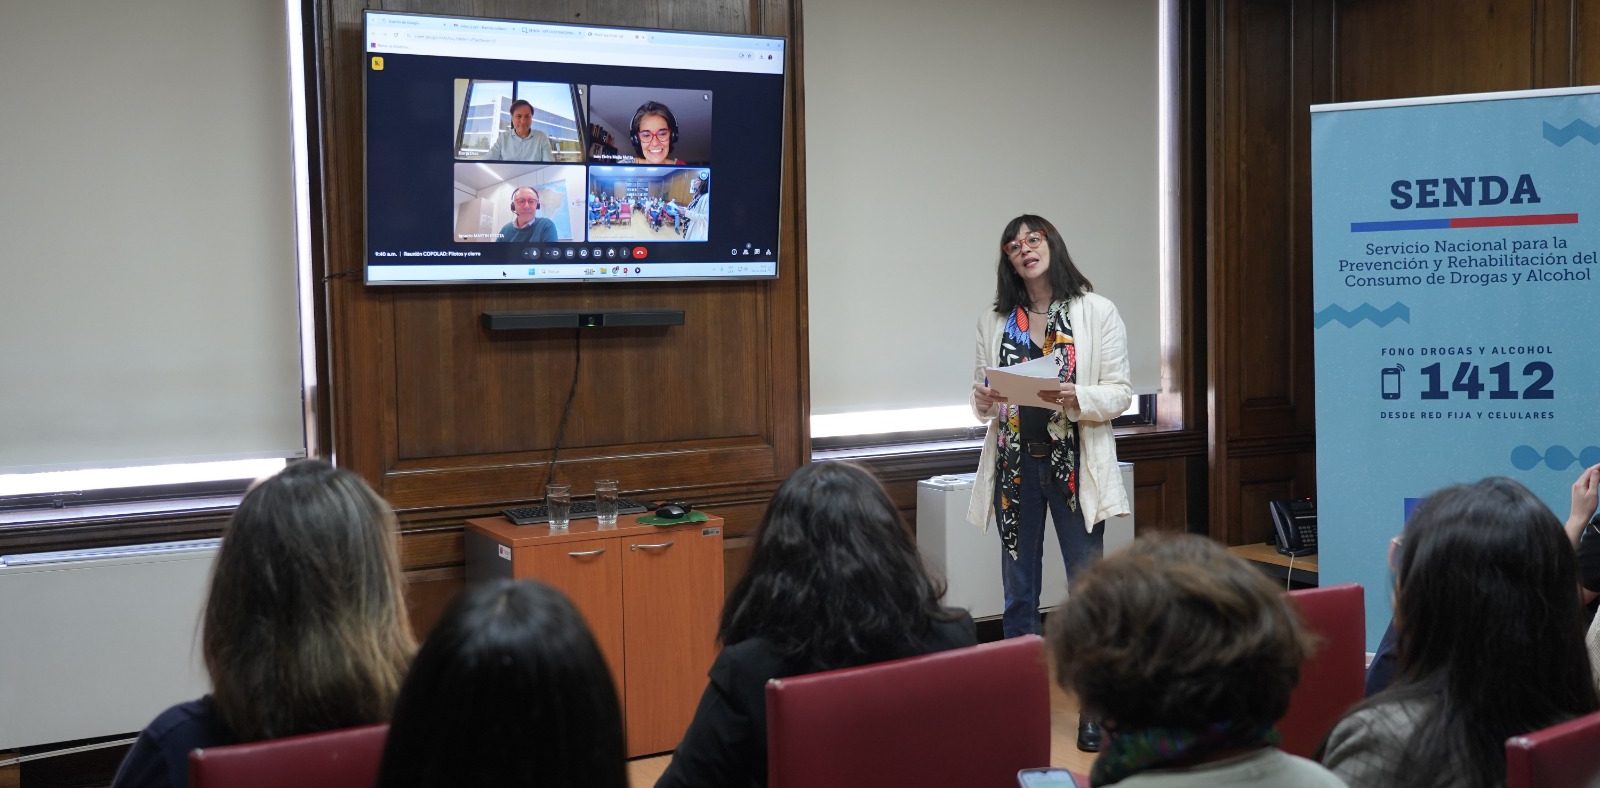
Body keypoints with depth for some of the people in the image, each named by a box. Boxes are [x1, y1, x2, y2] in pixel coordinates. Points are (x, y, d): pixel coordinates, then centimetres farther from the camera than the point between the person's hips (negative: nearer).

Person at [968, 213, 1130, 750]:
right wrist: (983, 399, -10)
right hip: (1015, 464, 3)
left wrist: (1076, 398, -21)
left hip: (1074, 464, -3)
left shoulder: (1097, 312, 1)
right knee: (1018, 591, 9)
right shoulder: (994, 321, 10)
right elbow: (982, 400, 13)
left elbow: (1120, 395, -3)